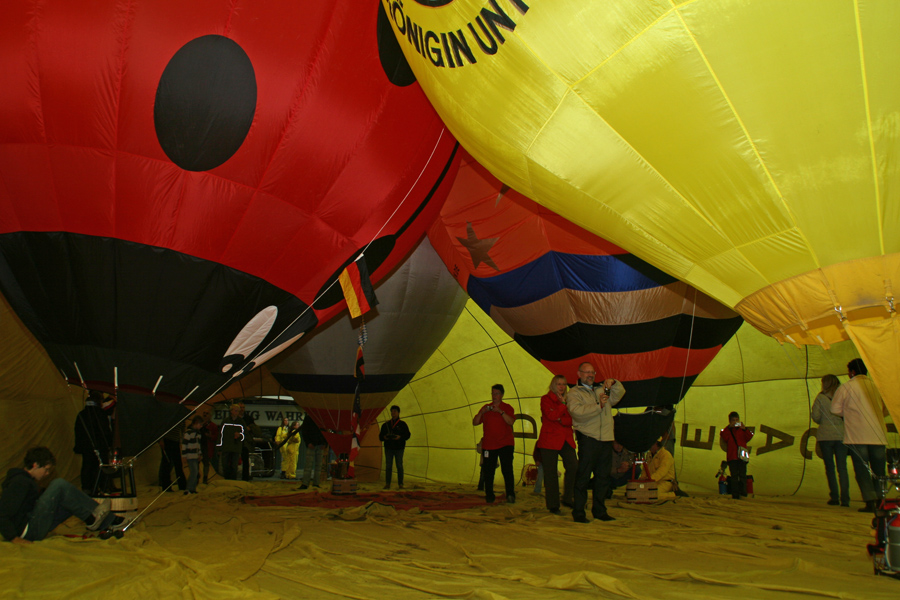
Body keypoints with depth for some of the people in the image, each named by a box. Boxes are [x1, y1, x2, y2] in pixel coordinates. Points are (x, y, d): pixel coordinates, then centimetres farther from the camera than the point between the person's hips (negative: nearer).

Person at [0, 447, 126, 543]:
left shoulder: (28, 480, 17)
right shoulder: (20, 482, -14)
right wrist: (14, 538, -25)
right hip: (28, 531, -10)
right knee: (59, 484, -18)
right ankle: (90, 518, -8)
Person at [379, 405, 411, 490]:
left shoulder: (402, 424, 7)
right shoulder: (386, 424, 12)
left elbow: (407, 435, 0)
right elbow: (380, 436, 10)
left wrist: (400, 437, -17)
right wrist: (384, 437, -12)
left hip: (399, 448, -1)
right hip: (388, 448, 2)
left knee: (399, 466, -2)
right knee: (388, 466, -1)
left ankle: (400, 484, 3)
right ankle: (387, 484, 3)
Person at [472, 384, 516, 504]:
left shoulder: (507, 408, 6)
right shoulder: (485, 408, 14)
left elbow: (511, 421, -11)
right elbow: (475, 423, 8)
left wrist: (500, 411, -22)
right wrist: (481, 413, -9)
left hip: (505, 444, -3)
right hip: (488, 445, 3)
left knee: (507, 469, -13)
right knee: (488, 471, 0)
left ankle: (510, 495, -11)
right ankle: (489, 496, 9)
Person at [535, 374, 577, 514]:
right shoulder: (546, 399, 2)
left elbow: (571, 420, 5)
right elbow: (551, 415, -15)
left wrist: (560, 420, -12)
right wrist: (563, 404, -10)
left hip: (566, 439, 4)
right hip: (550, 440, -4)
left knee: (574, 467, -10)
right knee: (551, 473, -1)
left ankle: (568, 498, 8)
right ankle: (553, 505, 8)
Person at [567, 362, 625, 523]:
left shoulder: (601, 391, 23)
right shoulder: (574, 393, 3)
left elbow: (619, 393, 22)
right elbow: (577, 411, -13)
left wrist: (613, 383, 3)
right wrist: (598, 405, -18)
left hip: (606, 439, 6)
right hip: (588, 439, -6)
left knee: (603, 476, 9)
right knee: (583, 476, -5)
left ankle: (599, 510, 19)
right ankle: (578, 512, 0)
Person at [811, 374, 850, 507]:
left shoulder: (821, 397, -2)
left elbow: (816, 416, -6)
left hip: (825, 436, -2)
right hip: (842, 435, 2)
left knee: (830, 467, 6)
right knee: (842, 467, 6)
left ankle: (834, 497, 3)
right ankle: (844, 499, -2)